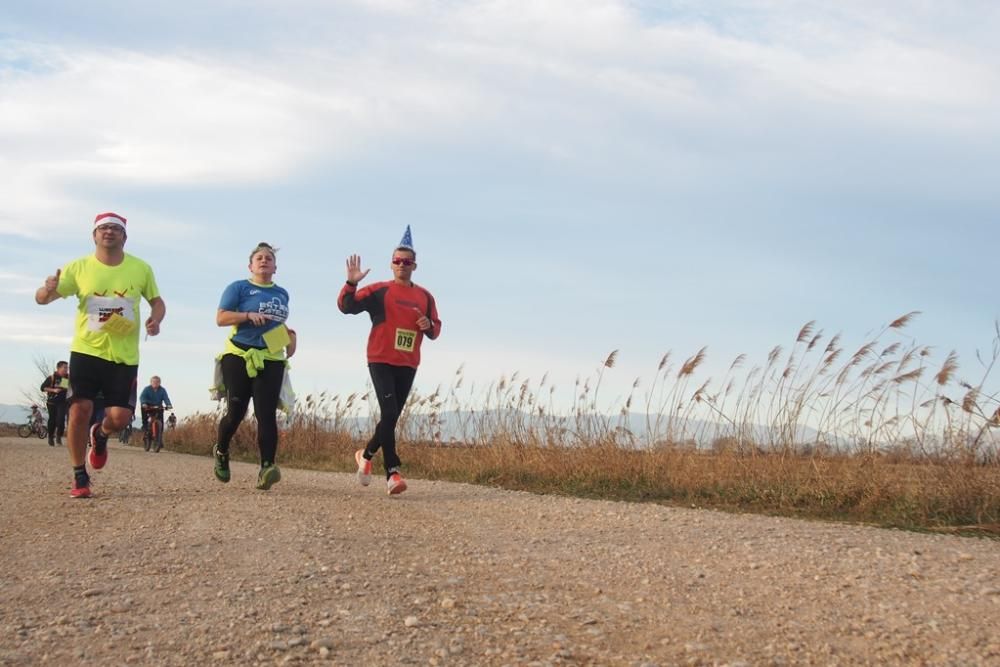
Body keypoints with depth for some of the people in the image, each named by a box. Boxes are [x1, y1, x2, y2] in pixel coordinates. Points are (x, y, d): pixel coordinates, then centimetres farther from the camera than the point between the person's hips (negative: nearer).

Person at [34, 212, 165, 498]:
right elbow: (42, 298, -2)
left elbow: (157, 301, 16)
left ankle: (100, 435, 32)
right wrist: (48, 289, -27)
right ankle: (80, 477, 6)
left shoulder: (141, 269, 1)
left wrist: (156, 319, -6)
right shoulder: (79, 268, -2)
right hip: (86, 351, -1)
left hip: (125, 356, 1)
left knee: (120, 416, -8)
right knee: (80, 409, -11)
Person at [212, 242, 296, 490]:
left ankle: (267, 468, -22)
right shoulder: (239, 288, 2)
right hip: (239, 357, -3)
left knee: (266, 414, -12)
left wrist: (290, 334, 9)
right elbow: (221, 318, -6)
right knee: (235, 413, -1)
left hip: (271, 361, 3)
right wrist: (248, 315, -21)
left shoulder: (282, 294, 16)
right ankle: (221, 452, 29)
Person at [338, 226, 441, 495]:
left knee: (392, 417, 10)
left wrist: (429, 326, -8)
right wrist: (351, 283, -26)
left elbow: (436, 330, 15)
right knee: (389, 414, -16)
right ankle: (393, 473, -12)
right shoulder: (379, 290, -2)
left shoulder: (425, 296, 9)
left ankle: (366, 455, 33)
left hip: (408, 365, 5)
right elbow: (346, 306, -10)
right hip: (381, 361, -4)